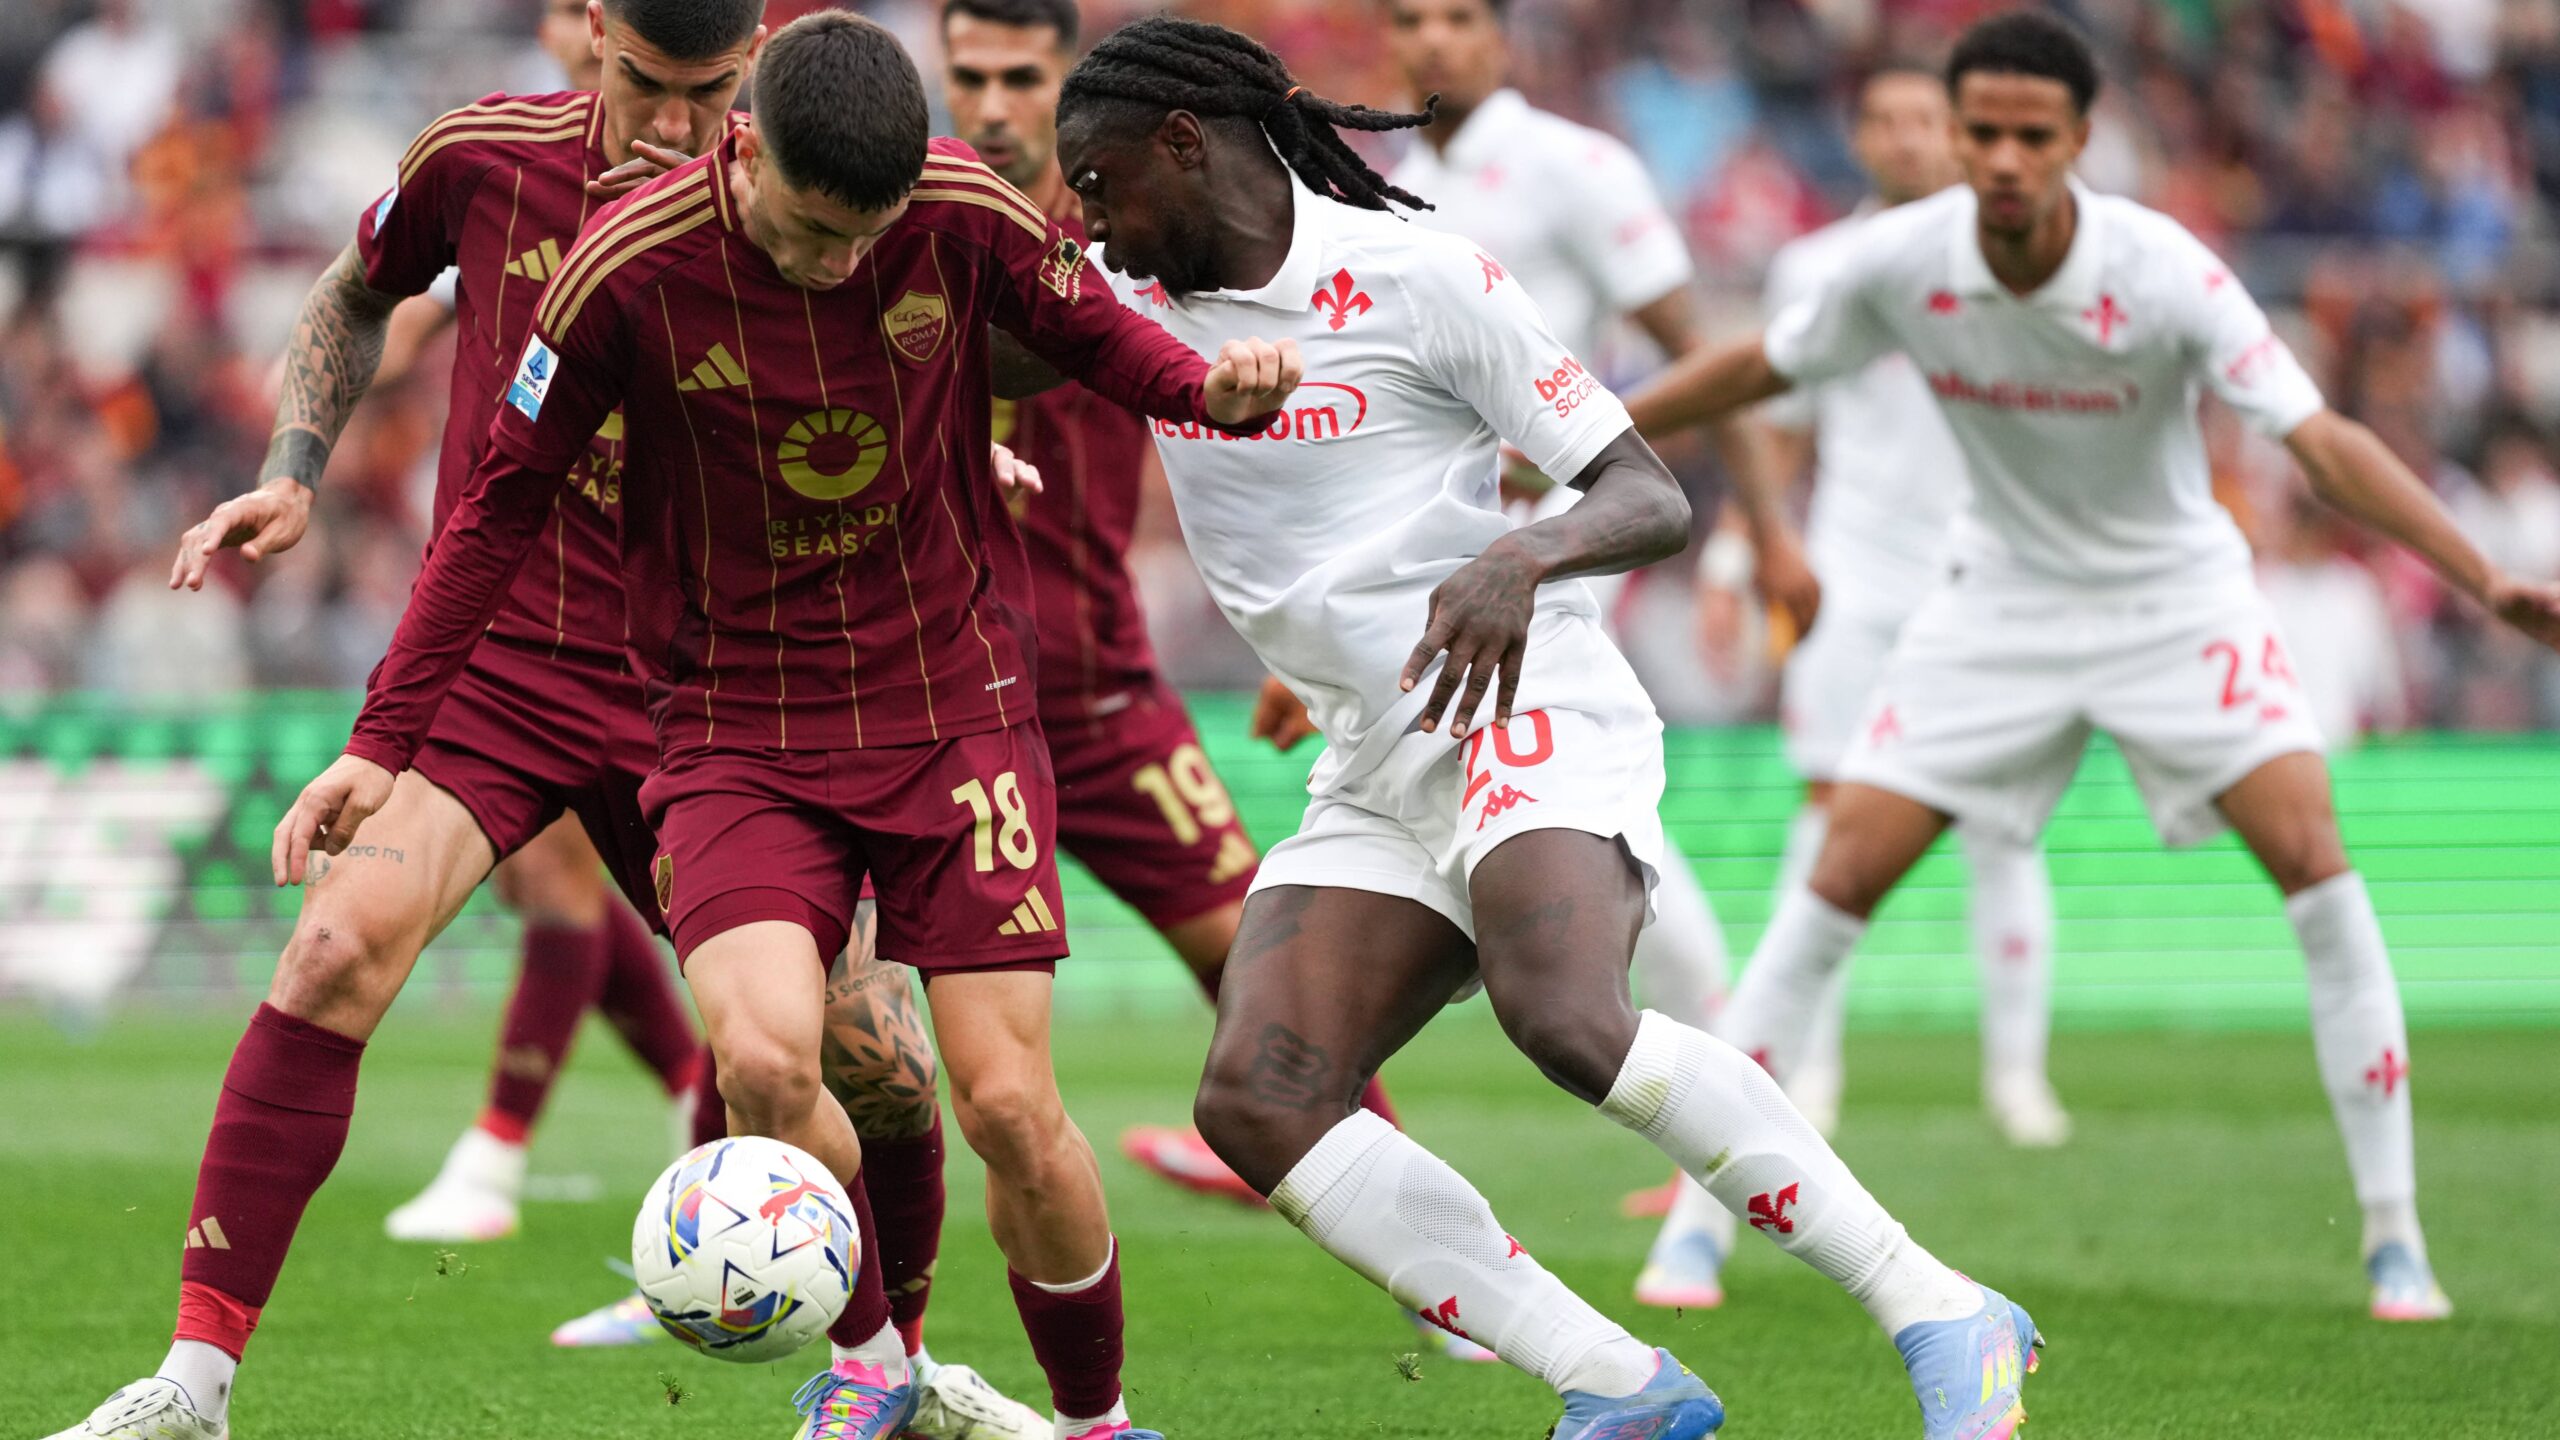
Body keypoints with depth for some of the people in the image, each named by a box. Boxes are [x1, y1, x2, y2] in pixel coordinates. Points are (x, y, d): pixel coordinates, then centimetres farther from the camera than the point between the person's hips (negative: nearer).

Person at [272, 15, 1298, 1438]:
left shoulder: (967, 215, -11)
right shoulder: (631, 267, -14)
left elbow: (1093, 332, 8)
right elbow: (505, 502, -3)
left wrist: (1211, 388, -15)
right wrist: (384, 741, -2)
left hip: (956, 705, 1)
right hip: (739, 724, -1)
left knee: (1009, 1105, -7)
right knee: (762, 1056, -24)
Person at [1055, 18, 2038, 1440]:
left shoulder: (1418, 278, -8)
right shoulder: (1134, 298, 11)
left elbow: (1654, 499, -10)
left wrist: (1523, 556, -30)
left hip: (1528, 716, -7)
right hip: (1371, 775, 7)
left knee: (1566, 1020, -34)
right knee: (1254, 1105, -15)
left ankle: (1942, 1320, -27)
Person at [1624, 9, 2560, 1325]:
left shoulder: (2167, 277, -25)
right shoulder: (1898, 264, -17)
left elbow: (2321, 441, -28)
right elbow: (1760, 368, 3)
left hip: (2175, 595, -2)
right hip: (2003, 602, 2)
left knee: (2314, 866, -18)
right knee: (1842, 876, -7)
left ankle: (2392, 1236, -9)